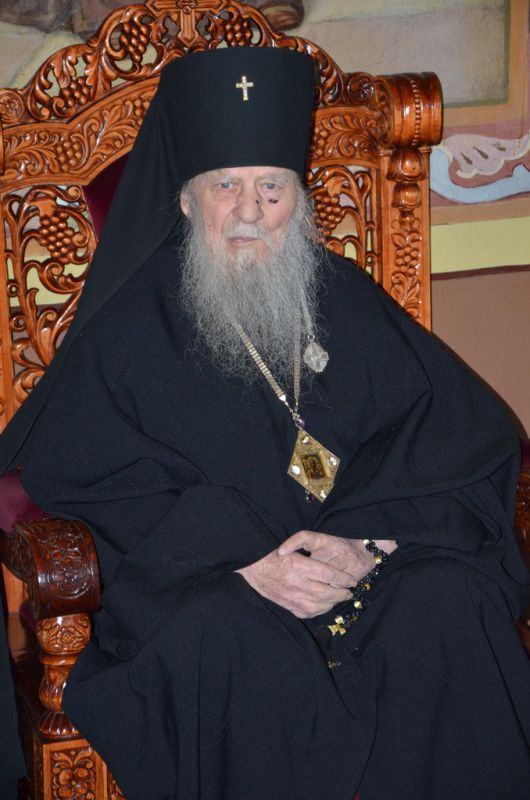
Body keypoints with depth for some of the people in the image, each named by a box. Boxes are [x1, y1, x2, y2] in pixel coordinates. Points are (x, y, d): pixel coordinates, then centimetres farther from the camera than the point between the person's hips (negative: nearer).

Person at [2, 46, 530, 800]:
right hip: (201, 567, -2)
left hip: (366, 548, 2)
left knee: (446, 605, -27)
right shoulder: (134, 322, 2)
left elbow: (469, 436, 3)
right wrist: (241, 555, -19)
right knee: (211, 637, -35)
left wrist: (366, 538, -17)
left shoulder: (346, 301, 9)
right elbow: (77, 473, -8)